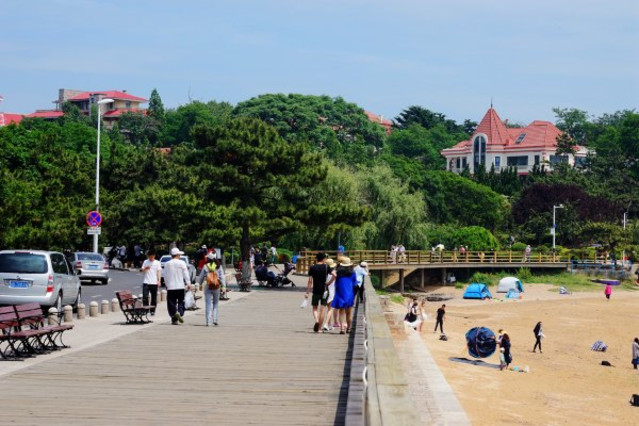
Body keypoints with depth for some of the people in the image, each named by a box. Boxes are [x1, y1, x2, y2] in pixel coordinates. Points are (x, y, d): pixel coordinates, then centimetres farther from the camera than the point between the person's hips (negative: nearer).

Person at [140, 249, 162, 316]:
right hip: (146, 282, 1)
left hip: (154, 283, -1)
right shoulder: (145, 262, 8)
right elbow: (142, 271, 13)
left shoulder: (157, 262, 2)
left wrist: (159, 280, -14)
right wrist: (145, 269, -11)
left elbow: (159, 272, -1)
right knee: (145, 297, -11)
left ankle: (152, 311, 13)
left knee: (154, 298, 4)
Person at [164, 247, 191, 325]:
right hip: (180, 286, -1)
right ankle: (180, 313, -16)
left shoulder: (167, 264, 3)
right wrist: (188, 283, 2)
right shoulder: (181, 263, -4)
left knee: (172, 303, 4)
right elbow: (186, 274, -4)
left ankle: (174, 319, -4)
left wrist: (167, 284, 20)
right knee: (181, 301, 8)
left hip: (170, 286, 1)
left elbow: (165, 276, 9)